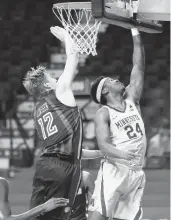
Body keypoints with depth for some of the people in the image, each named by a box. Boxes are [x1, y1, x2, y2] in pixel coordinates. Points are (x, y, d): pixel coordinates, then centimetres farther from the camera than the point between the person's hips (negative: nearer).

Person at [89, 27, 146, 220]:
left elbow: (139, 67, 11)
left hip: (136, 172, 5)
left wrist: (136, 33, 8)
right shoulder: (103, 114, -2)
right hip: (114, 170, -5)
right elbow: (103, 144, -14)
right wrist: (122, 154, -36)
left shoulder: (132, 101, 13)